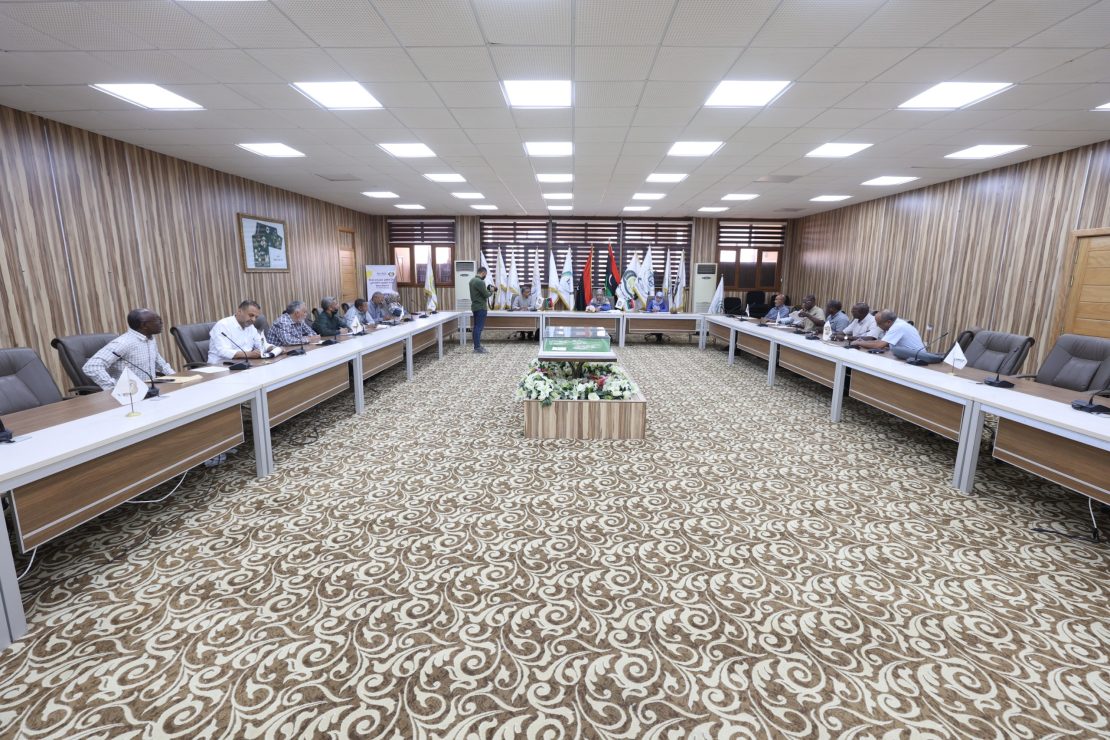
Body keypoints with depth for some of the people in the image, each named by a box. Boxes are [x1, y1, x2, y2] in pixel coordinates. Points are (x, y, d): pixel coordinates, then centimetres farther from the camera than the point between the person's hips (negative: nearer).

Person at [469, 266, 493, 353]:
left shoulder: (472, 280, 11)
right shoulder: (480, 282, -20)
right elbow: (486, 295, -17)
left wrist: (487, 290, 10)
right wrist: (491, 292, 2)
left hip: (475, 306, 10)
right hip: (481, 307, -10)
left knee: (476, 326, 12)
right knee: (479, 327, -7)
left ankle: (477, 345, 17)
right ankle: (477, 347, -5)